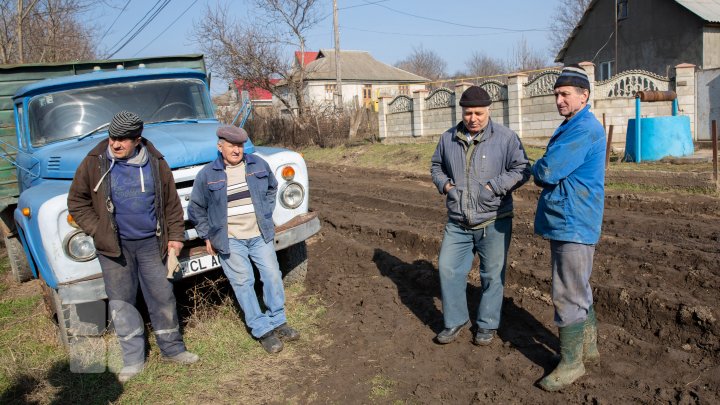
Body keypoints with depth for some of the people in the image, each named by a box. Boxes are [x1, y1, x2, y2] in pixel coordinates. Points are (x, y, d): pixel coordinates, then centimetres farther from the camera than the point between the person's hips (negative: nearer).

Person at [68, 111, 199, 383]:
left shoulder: (155, 162, -2)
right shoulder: (94, 163, -7)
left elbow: (171, 202, 5)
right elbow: (77, 203, 1)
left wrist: (175, 235, 2)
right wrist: (99, 232, -8)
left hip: (150, 242, 1)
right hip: (113, 246, 0)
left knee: (162, 295, 7)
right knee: (121, 301, 7)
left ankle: (172, 348, 23)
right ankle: (133, 359, 20)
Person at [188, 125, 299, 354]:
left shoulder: (259, 165, 1)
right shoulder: (207, 175, -5)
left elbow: (272, 189, 20)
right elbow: (196, 209, 6)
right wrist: (207, 237, 4)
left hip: (260, 234, 3)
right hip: (230, 239, -2)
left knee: (272, 275, 3)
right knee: (243, 282, -1)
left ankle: (277, 321, 20)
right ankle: (262, 330, 8)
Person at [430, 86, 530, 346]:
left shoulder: (505, 138, -6)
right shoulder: (448, 138, 6)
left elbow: (522, 169, -7)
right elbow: (436, 166, 20)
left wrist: (494, 186, -18)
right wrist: (445, 184, 0)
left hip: (493, 222, -3)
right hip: (457, 223, 3)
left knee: (493, 275, 7)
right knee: (448, 269, 5)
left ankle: (487, 325, 26)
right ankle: (456, 320, 23)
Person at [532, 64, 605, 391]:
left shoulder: (585, 130, -18)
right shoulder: (571, 127, 15)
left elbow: (546, 171, -23)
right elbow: (550, 175, 19)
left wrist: (537, 171, -2)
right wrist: (545, 175, -2)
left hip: (573, 225, -11)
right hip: (564, 221, 11)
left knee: (568, 296, -3)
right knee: (578, 290, 20)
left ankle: (571, 363, 9)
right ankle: (588, 347, 35)